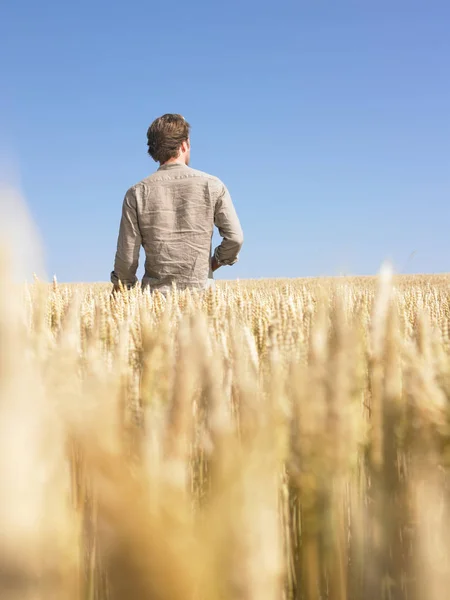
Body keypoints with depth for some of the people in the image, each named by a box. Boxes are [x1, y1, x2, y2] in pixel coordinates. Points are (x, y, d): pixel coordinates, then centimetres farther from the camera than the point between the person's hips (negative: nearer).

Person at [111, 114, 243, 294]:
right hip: (200, 289, 0)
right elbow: (234, 238, 1)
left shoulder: (137, 193, 1)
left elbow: (126, 255, 0)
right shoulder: (211, 185, 2)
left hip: (156, 293, 1)